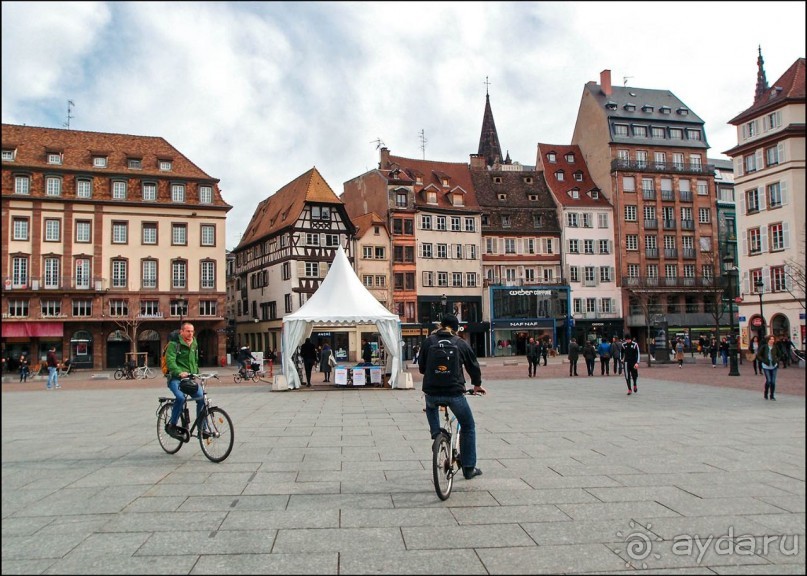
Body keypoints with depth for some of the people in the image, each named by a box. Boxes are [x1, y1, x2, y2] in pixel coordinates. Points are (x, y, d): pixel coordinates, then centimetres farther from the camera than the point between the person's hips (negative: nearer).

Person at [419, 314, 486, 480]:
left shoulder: (428, 341, 4)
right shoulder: (461, 343, 3)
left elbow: (421, 367, 11)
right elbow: (473, 366, 13)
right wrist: (477, 385, 32)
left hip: (432, 392, 2)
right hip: (455, 393, -1)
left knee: (431, 407, 40)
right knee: (468, 427, 17)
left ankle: (436, 434, 21)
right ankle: (469, 468, 19)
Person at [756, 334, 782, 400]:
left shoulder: (776, 347, 4)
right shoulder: (764, 347, -4)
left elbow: (779, 356, 17)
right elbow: (758, 355, -1)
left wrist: (777, 360, 0)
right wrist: (764, 360, -12)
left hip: (774, 366, 3)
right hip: (766, 366, -3)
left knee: (773, 381, 2)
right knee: (768, 380, -11)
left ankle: (772, 396, 16)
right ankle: (765, 394, 11)